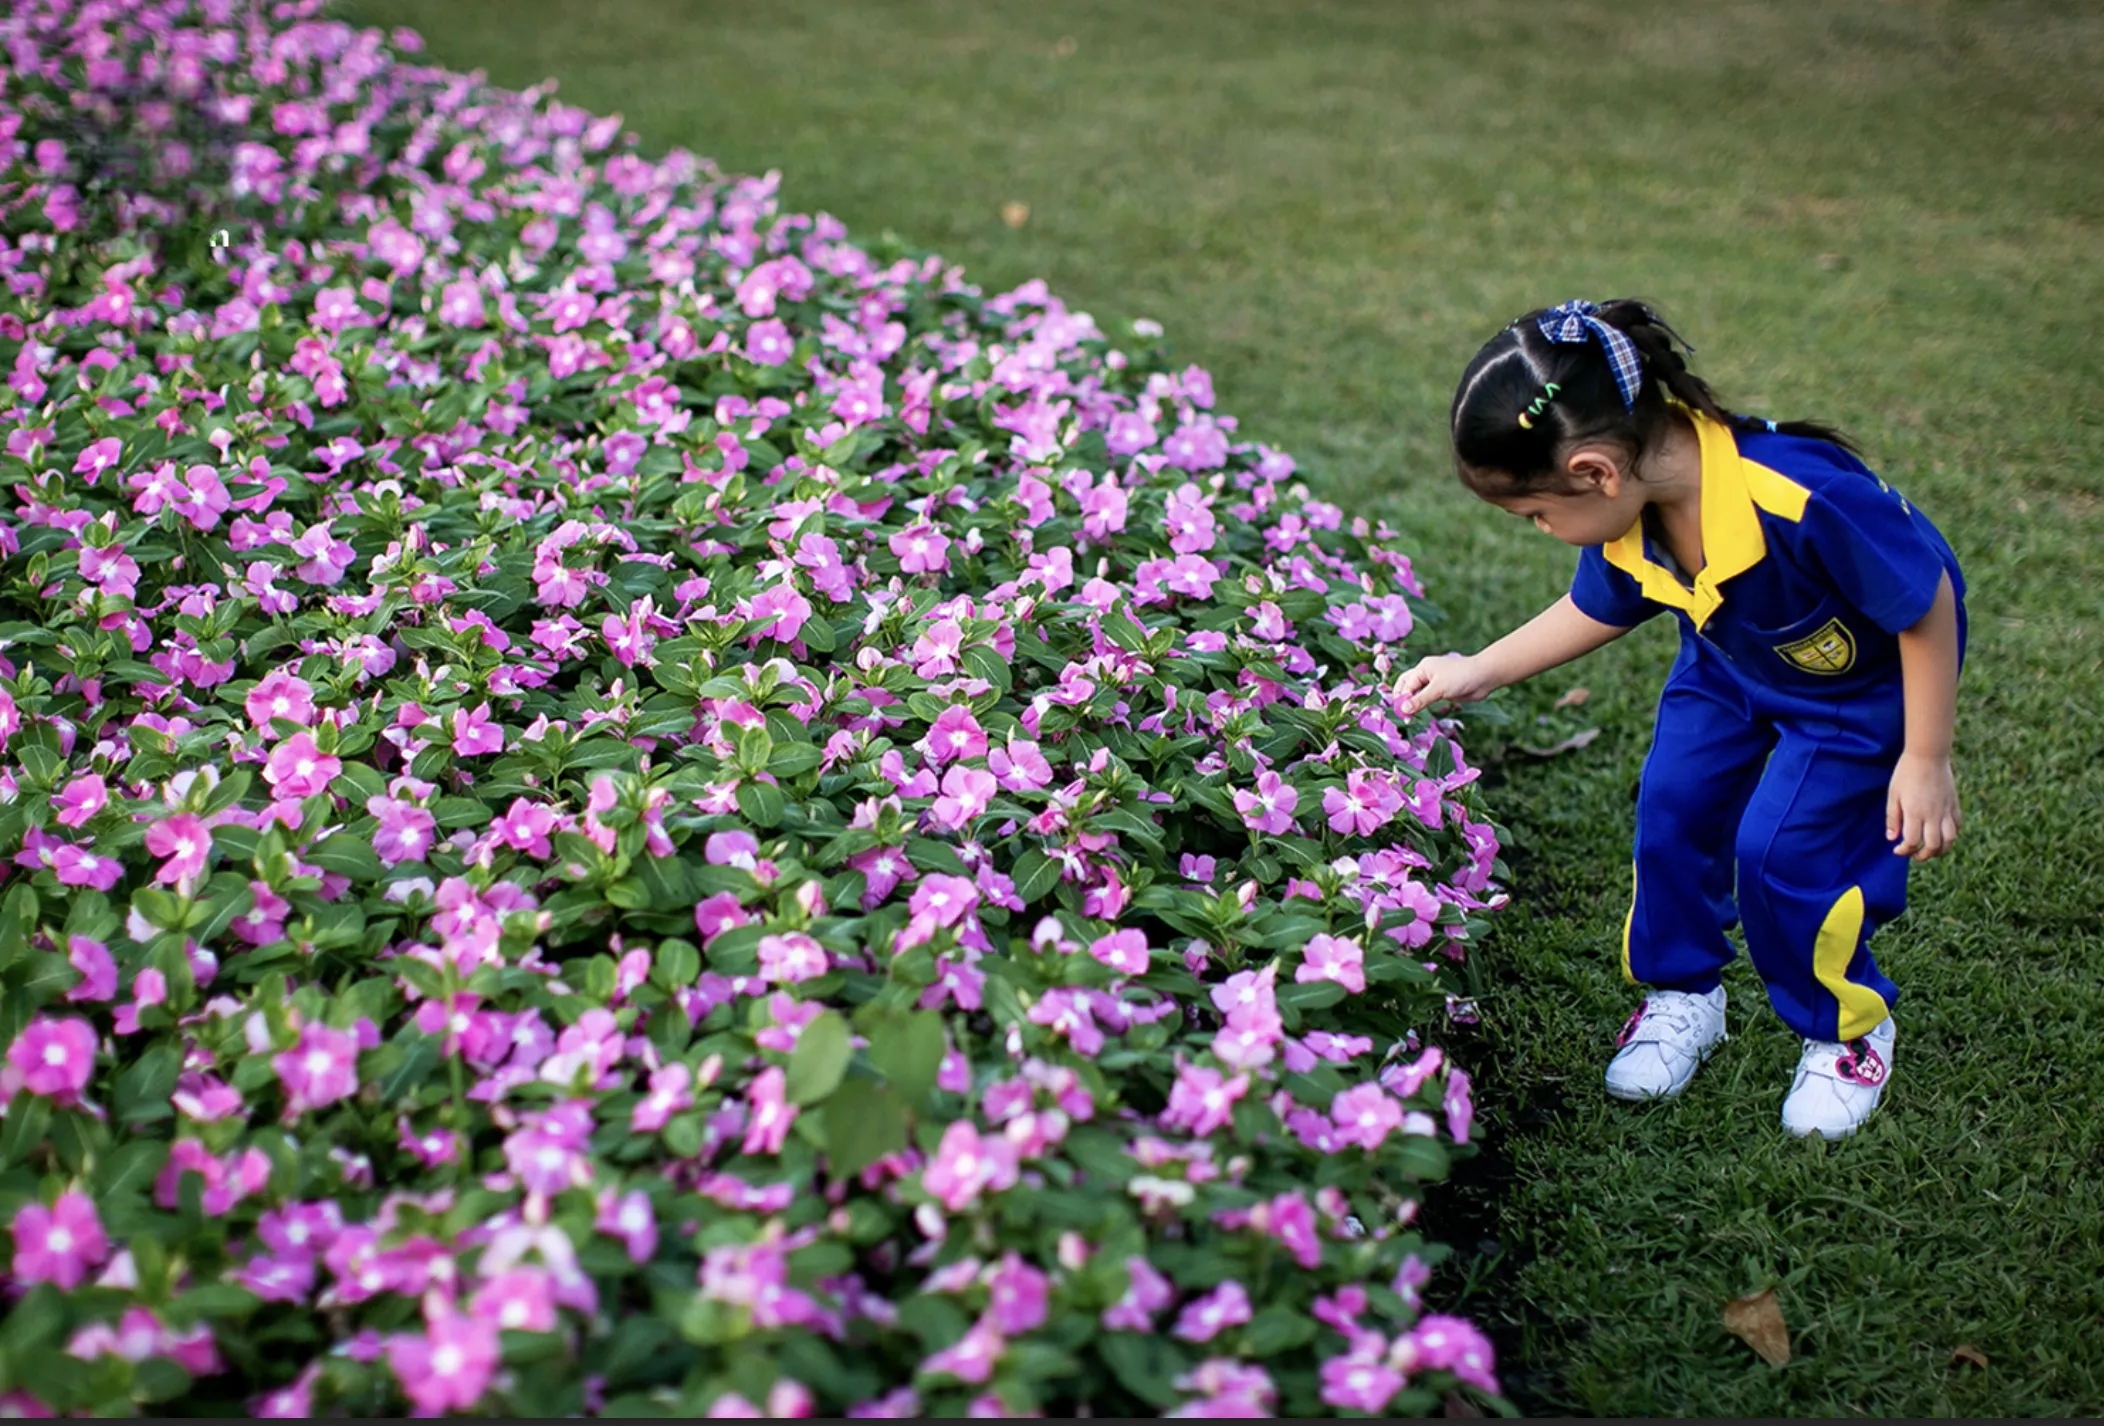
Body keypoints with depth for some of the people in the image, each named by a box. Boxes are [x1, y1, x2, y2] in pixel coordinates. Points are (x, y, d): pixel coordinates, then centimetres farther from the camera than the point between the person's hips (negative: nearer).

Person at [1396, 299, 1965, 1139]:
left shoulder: (1799, 499, -45)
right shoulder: (1629, 508, -21)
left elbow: (1928, 605, -30)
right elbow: (1598, 610, 2)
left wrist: (1925, 761, -22)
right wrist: (1478, 673, -1)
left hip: (1863, 678, -6)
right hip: (1731, 661, 6)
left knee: (1780, 850, -11)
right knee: (1674, 805, 0)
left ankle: (1849, 1028, 16)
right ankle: (1682, 996, 24)